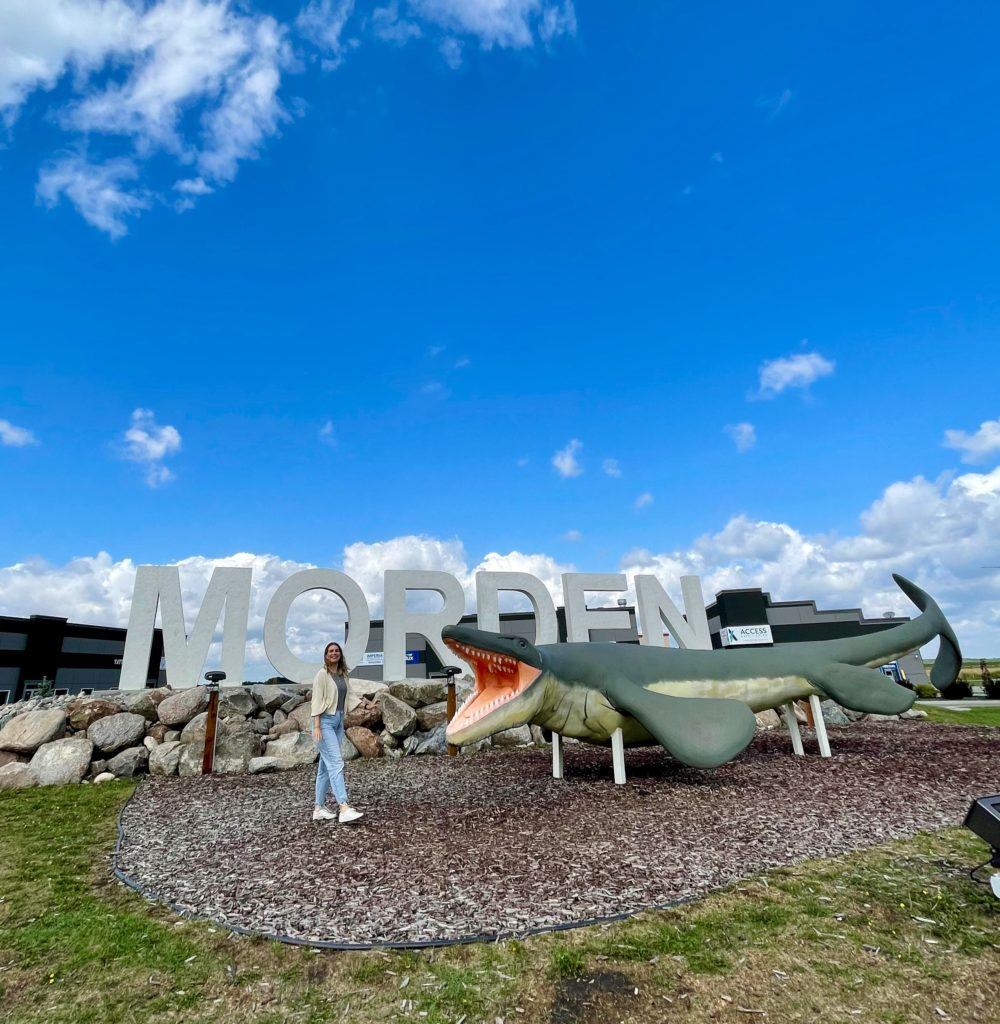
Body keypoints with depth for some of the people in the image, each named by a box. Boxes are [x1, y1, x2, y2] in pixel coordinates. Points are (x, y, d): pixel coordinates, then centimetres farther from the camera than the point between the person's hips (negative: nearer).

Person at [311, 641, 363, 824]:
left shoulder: (343, 674, 13)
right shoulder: (322, 674, -7)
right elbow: (317, 700, -11)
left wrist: (342, 720, 16)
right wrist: (316, 726, -17)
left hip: (338, 721, 7)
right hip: (325, 721, -7)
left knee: (326, 766, 11)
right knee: (336, 763, -14)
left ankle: (319, 808, 18)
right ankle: (344, 809, -17)